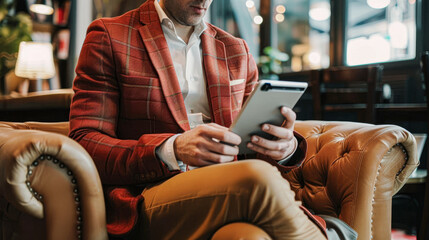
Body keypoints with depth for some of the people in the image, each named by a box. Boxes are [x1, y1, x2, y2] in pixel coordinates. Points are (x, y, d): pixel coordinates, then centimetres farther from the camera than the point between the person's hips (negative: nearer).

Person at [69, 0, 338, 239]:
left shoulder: (236, 50, 20)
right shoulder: (109, 36, 6)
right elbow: (84, 143, -3)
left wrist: (286, 147, -6)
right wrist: (171, 150, -21)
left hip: (231, 195, 4)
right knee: (259, 180, -32)